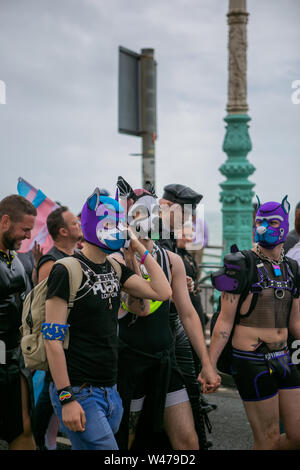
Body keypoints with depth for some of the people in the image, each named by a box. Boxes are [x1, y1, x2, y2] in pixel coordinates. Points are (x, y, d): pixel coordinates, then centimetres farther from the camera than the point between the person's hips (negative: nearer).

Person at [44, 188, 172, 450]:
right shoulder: (67, 271, -12)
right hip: (79, 393, -7)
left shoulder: (115, 270, 11)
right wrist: (67, 399, -18)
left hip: (110, 390, 7)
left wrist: (141, 249, 3)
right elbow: (53, 340, -15)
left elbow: (163, 292, 5)